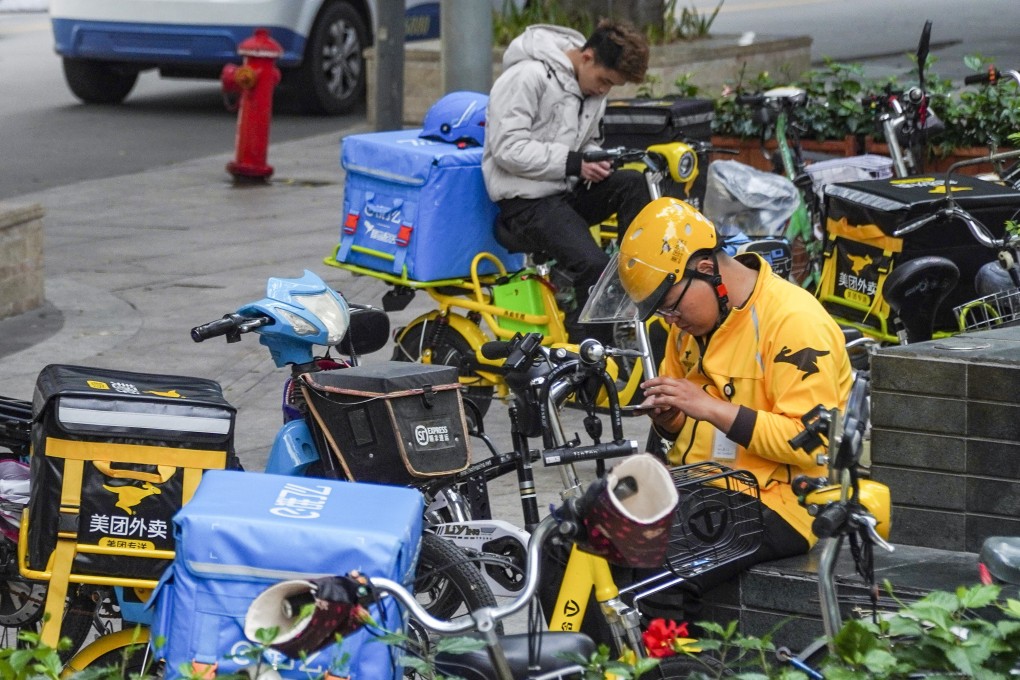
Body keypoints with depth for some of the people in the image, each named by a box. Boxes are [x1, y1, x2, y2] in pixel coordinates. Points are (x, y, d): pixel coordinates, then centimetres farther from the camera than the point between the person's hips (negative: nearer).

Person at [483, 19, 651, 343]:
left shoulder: (593, 88, 12)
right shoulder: (529, 77, -15)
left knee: (631, 183, -19)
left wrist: (595, 162, -1)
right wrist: (573, 163, -22)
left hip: (569, 191, 8)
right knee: (594, 264, -26)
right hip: (527, 200, -8)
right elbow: (508, 148, -20)